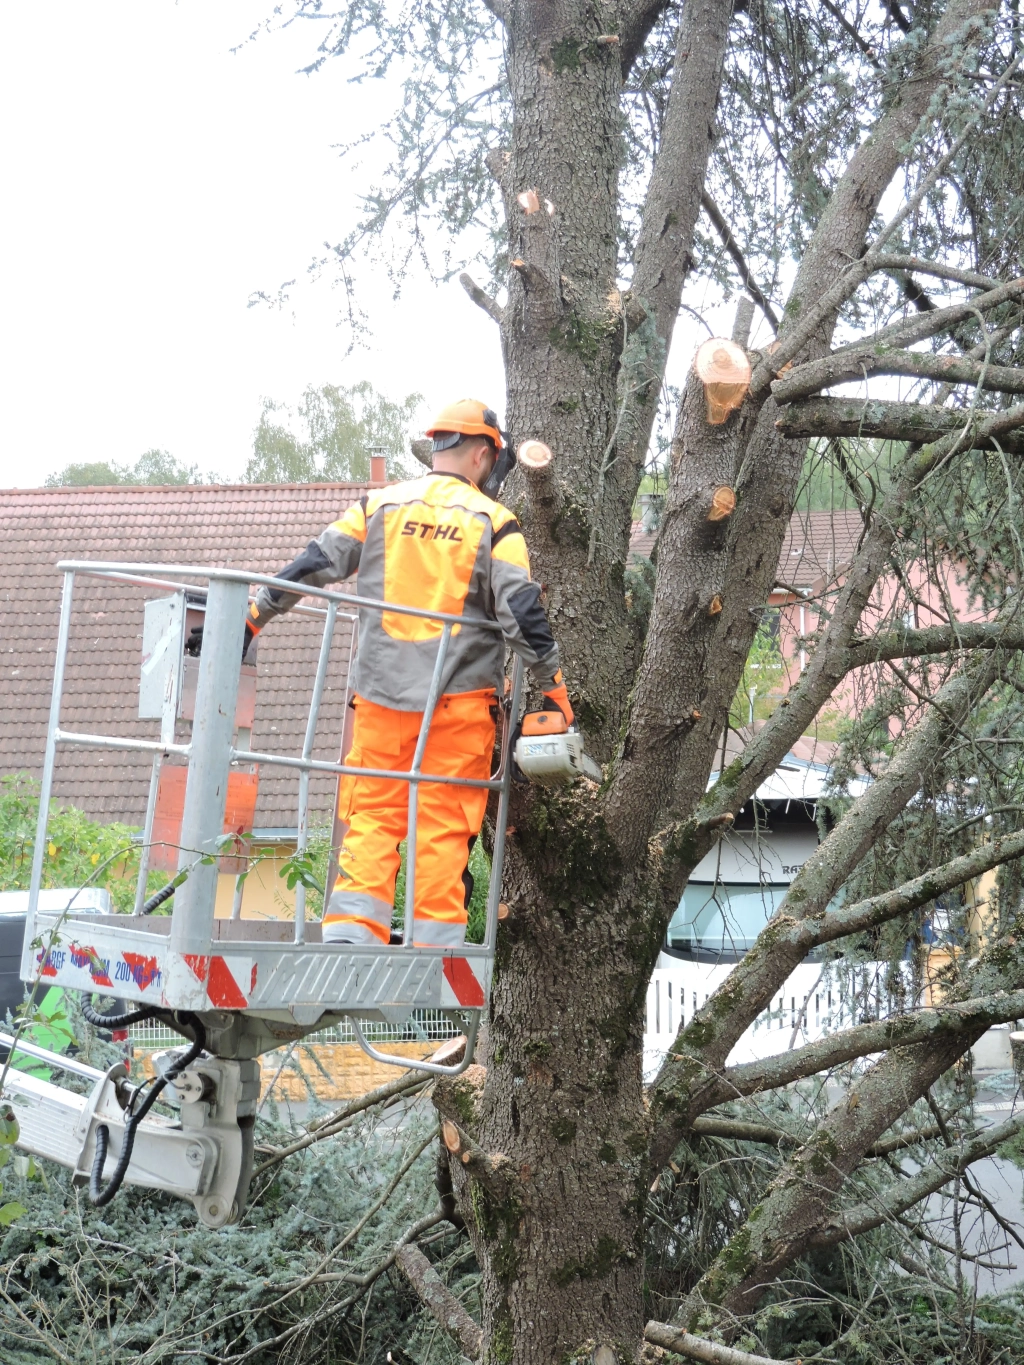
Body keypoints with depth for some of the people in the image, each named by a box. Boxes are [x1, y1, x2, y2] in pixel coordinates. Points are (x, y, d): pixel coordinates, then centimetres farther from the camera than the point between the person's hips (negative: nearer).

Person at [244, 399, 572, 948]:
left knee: (372, 818, 6)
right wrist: (556, 689, 0)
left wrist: (253, 618, 16)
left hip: (381, 695, 2)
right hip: (459, 699, -2)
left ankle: (349, 931, -4)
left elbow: (312, 565, 6)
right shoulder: (493, 522, 0)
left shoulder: (379, 506, 6)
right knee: (444, 826, 2)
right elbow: (522, 613, -6)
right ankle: (436, 942, 1)